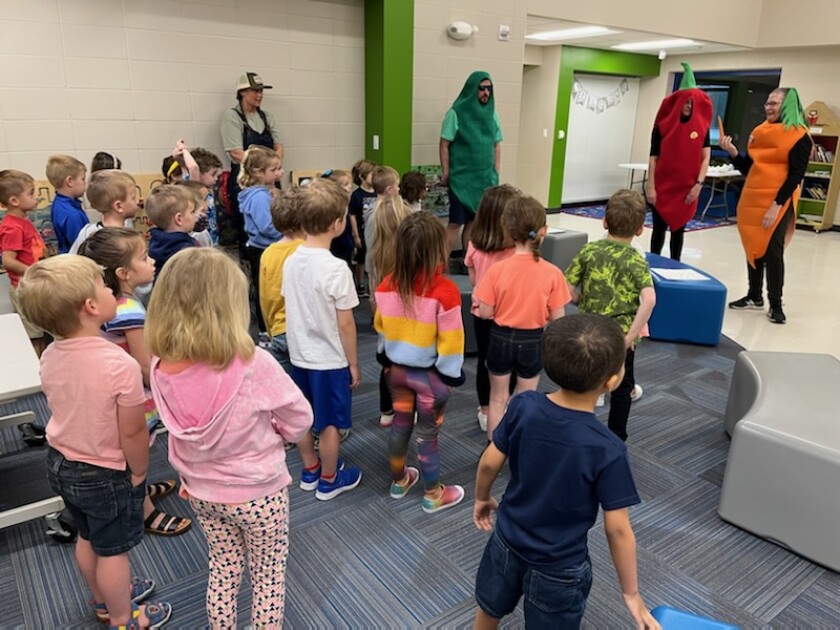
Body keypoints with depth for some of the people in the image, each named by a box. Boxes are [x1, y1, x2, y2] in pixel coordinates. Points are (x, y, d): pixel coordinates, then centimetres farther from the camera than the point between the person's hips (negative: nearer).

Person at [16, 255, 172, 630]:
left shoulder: (50, 356, -10)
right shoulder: (120, 365, -32)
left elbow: (66, 409, 5)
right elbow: (132, 432, -25)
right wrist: (138, 473, -8)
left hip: (60, 463, 7)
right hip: (105, 474, -7)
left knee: (87, 538, 27)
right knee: (112, 550, 15)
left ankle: (105, 600, 51)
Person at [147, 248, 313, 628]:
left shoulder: (162, 367, -17)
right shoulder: (254, 365, -31)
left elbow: (179, 429, 0)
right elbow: (300, 421, -16)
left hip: (201, 491, 4)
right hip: (257, 492, -4)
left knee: (223, 568, 27)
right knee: (268, 575, 19)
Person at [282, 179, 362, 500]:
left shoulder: (291, 261, -3)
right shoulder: (336, 268, -23)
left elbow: (293, 309, 6)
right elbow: (345, 324, -18)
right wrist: (354, 363, -7)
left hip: (299, 355, 7)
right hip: (329, 360, -7)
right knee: (330, 424, 10)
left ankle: (310, 470, 38)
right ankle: (329, 480, 26)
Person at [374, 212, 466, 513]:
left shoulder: (387, 285, -8)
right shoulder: (444, 290, -25)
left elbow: (380, 327, 5)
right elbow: (450, 340, -19)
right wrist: (452, 374, -6)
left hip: (397, 368, 5)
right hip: (430, 373, -5)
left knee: (400, 424, 22)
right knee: (428, 434, 11)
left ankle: (399, 480, 41)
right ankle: (433, 495, 28)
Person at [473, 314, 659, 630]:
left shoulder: (523, 406, -20)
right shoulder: (607, 450, -29)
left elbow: (489, 463, -8)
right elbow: (618, 531, -21)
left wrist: (482, 498, 12)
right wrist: (631, 593, -6)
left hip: (507, 541, 3)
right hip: (559, 568, -3)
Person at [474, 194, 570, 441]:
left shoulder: (497, 270, -18)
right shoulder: (552, 273, -17)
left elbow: (485, 313, -11)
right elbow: (558, 318, -10)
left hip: (501, 338, 0)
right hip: (532, 341, 0)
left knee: (498, 398, 20)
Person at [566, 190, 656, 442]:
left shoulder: (589, 250, -7)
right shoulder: (636, 261, -12)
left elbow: (567, 289, -9)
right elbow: (649, 300, -27)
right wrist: (631, 335, -21)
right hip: (620, 335, -1)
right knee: (622, 388, 19)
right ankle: (617, 438, 31)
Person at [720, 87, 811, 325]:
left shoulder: (799, 136, -7)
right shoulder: (759, 131, 11)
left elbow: (795, 175, -12)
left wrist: (777, 205, -19)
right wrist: (732, 151, -2)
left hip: (778, 203, -6)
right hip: (752, 199, 6)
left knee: (773, 252, -5)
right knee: (753, 248, 11)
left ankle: (775, 304, 5)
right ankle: (755, 296, 23)